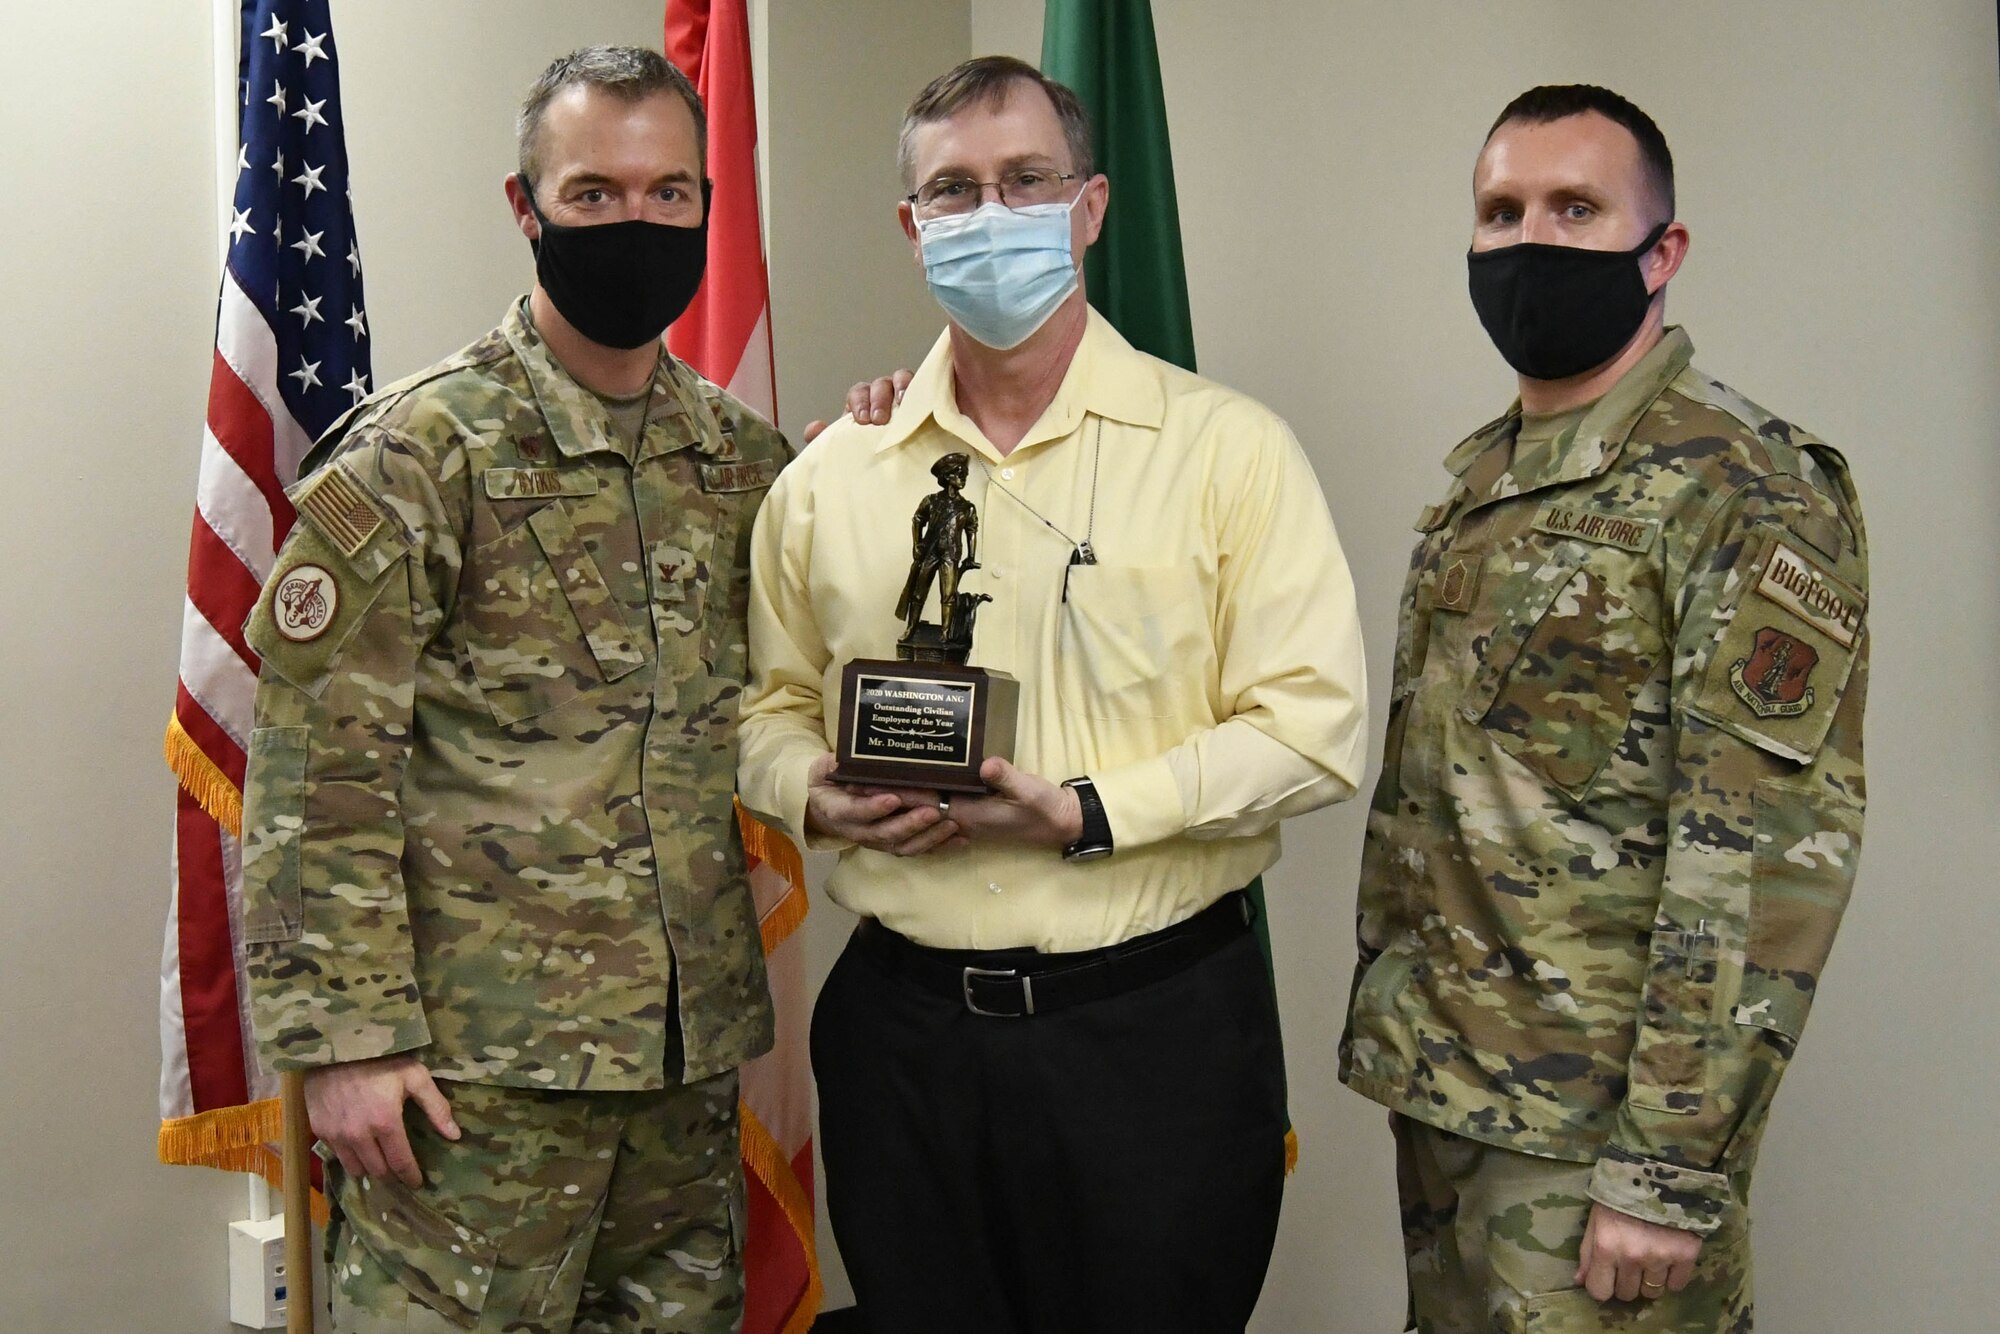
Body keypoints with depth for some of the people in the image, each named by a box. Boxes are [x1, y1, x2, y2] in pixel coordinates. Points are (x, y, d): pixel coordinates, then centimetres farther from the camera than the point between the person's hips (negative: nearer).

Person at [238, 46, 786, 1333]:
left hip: (694, 1042, 6)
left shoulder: (743, 454, 9)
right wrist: (349, 1033, -15)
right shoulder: (417, 452, -8)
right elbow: (318, 770, -11)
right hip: (480, 1058, -5)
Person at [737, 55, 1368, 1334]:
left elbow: (1314, 725, -10)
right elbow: (772, 700, 16)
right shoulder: (830, 476, 7)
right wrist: (814, 793, -6)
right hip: (903, 1024, 3)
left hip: (1155, 1023, -3)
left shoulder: (1229, 449, -4)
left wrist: (1091, 814, -19)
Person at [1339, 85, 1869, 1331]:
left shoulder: (1746, 491, -14)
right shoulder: (1474, 480, 10)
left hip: (1596, 1120, -7)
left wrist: (1670, 1168, -21)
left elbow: (1771, 855, -20)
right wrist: (1381, 1018, 14)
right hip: (1436, 1085, 7)